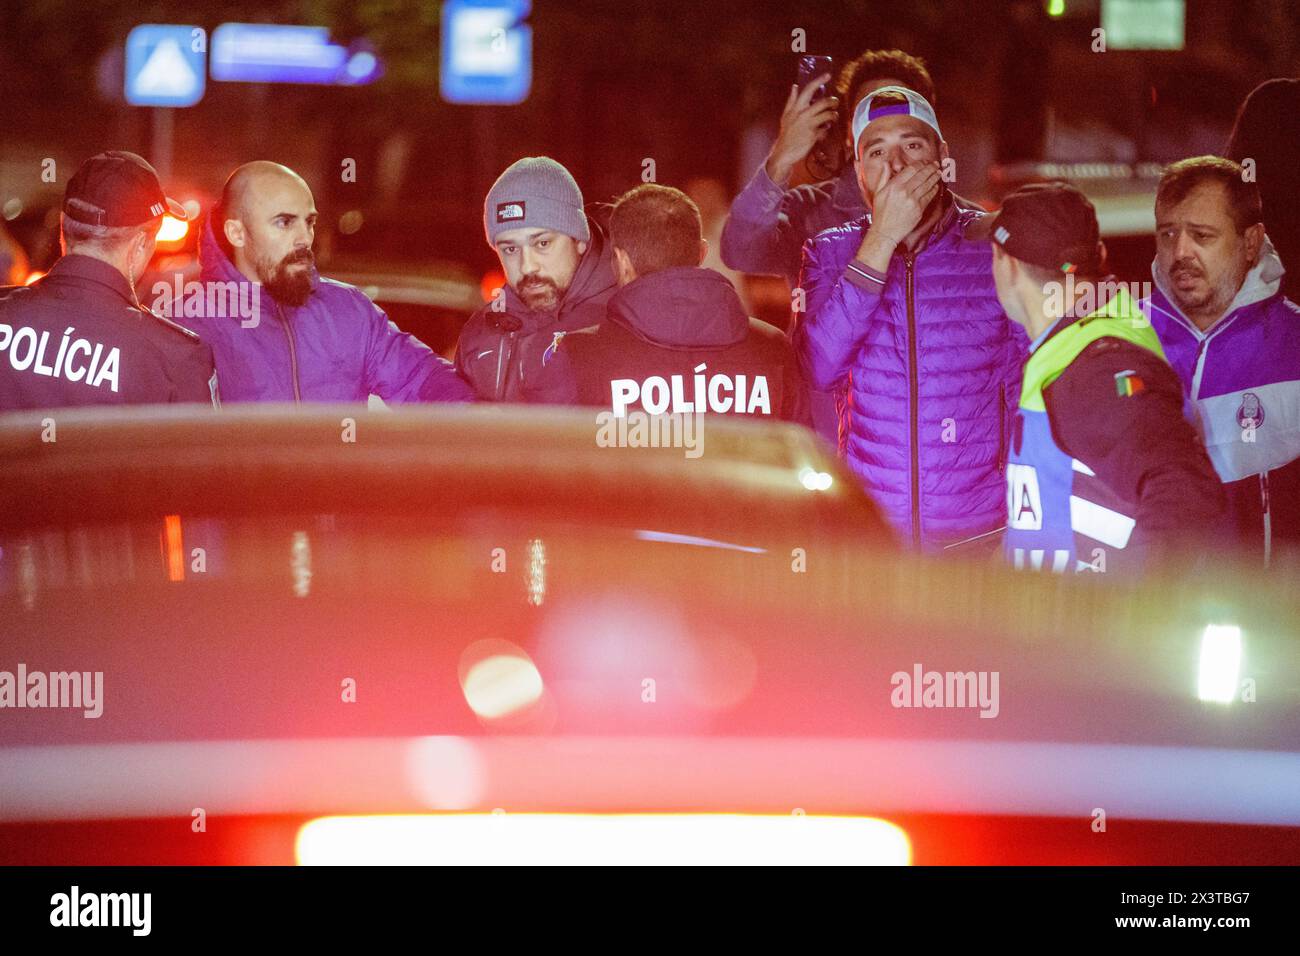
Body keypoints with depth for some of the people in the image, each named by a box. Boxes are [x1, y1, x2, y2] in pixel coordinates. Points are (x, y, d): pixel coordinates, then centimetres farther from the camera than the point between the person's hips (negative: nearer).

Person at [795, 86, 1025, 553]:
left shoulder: (995, 245, 0)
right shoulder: (830, 252, 5)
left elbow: (1027, 385, 5)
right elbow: (818, 369, -12)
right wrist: (882, 238, -14)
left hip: (979, 533, -1)